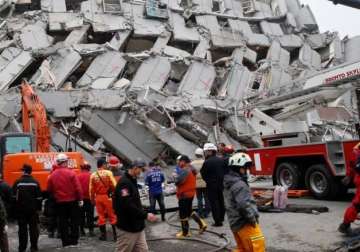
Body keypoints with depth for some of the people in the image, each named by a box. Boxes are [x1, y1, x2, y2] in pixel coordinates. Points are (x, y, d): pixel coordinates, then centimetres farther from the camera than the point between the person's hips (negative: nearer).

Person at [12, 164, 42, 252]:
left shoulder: (18, 182, -7)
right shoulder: (35, 182, 0)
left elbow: (14, 197, -5)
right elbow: (39, 197, 1)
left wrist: (15, 208, 2)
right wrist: (38, 208, 7)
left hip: (21, 209, -1)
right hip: (33, 209, 1)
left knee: (22, 229, 5)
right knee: (33, 228, 7)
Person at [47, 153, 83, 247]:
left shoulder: (52, 175, 0)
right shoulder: (71, 173, -12)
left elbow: (49, 190, 6)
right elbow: (78, 188, -14)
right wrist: (80, 199, -6)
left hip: (59, 202, 3)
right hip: (72, 201, -3)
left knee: (63, 222, 10)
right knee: (74, 221, 9)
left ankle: (65, 241, 13)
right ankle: (74, 240, 12)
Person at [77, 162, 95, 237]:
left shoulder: (78, 176, -5)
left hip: (81, 198, 2)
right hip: (89, 198, -1)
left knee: (81, 215, 12)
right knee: (90, 215, 4)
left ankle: (82, 230, 15)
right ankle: (91, 231, 1)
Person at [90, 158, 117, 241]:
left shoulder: (93, 175, 1)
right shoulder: (108, 173, -9)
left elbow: (91, 189, 4)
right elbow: (114, 185, -13)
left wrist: (92, 199, 15)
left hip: (98, 197, 3)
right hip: (108, 197, -3)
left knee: (101, 216, 12)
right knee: (112, 215, 5)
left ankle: (103, 235, 16)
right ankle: (115, 234, 7)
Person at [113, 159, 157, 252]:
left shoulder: (132, 181, 13)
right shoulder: (124, 182, -19)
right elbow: (127, 205, -27)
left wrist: (144, 213, 8)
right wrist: (145, 215, -23)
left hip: (137, 226, 10)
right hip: (128, 228, -9)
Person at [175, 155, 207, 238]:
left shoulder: (184, 170, -22)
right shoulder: (191, 169, 10)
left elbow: (178, 181, -28)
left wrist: (176, 182, -5)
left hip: (184, 194, -10)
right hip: (191, 193, 10)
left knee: (183, 214, 3)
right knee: (189, 211, 24)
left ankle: (185, 232, 14)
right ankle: (201, 224, 17)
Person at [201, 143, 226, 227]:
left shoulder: (207, 162, -17)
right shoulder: (221, 160, 1)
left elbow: (203, 174, -10)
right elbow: (225, 171, 6)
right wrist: (221, 180, 14)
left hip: (211, 185, -6)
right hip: (221, 184, 6)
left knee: (214, 203, 0)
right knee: (221, 201, 19)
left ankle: (217, 221, 1)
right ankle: (221, 217, 32)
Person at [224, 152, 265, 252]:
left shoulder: (229, 184, 15)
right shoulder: (239, 184, -18)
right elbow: (244, 204, -27)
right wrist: (252, 218, -15)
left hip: (235, 223, 10)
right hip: (245, 223, -10)